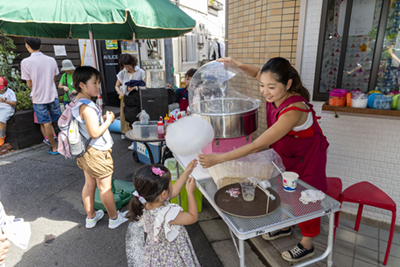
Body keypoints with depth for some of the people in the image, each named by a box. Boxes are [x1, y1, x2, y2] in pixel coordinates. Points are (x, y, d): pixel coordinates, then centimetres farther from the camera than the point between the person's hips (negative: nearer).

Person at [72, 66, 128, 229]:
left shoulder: (76, 103, 5)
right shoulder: (87, 107, -26)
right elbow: (95, 133, -27)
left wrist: (102, 118, 7)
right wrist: (109, 120, -16)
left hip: (85, 152, 9)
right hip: (97, 152, -9)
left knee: (89, 185, 20)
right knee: (105, 187, 6)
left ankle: (91, 217, 36)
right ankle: (114, 218, 24)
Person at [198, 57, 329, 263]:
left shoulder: (294, 110, -42)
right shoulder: (276, 92, -20)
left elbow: (257, 146, -43)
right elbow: (257, 73, 3)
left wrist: (219, 158, -43)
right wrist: (238, 64, -16)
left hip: (307, 156, -7)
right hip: (286, 152, 7)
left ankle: (306, 245, 36)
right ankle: (285, 226, 48)